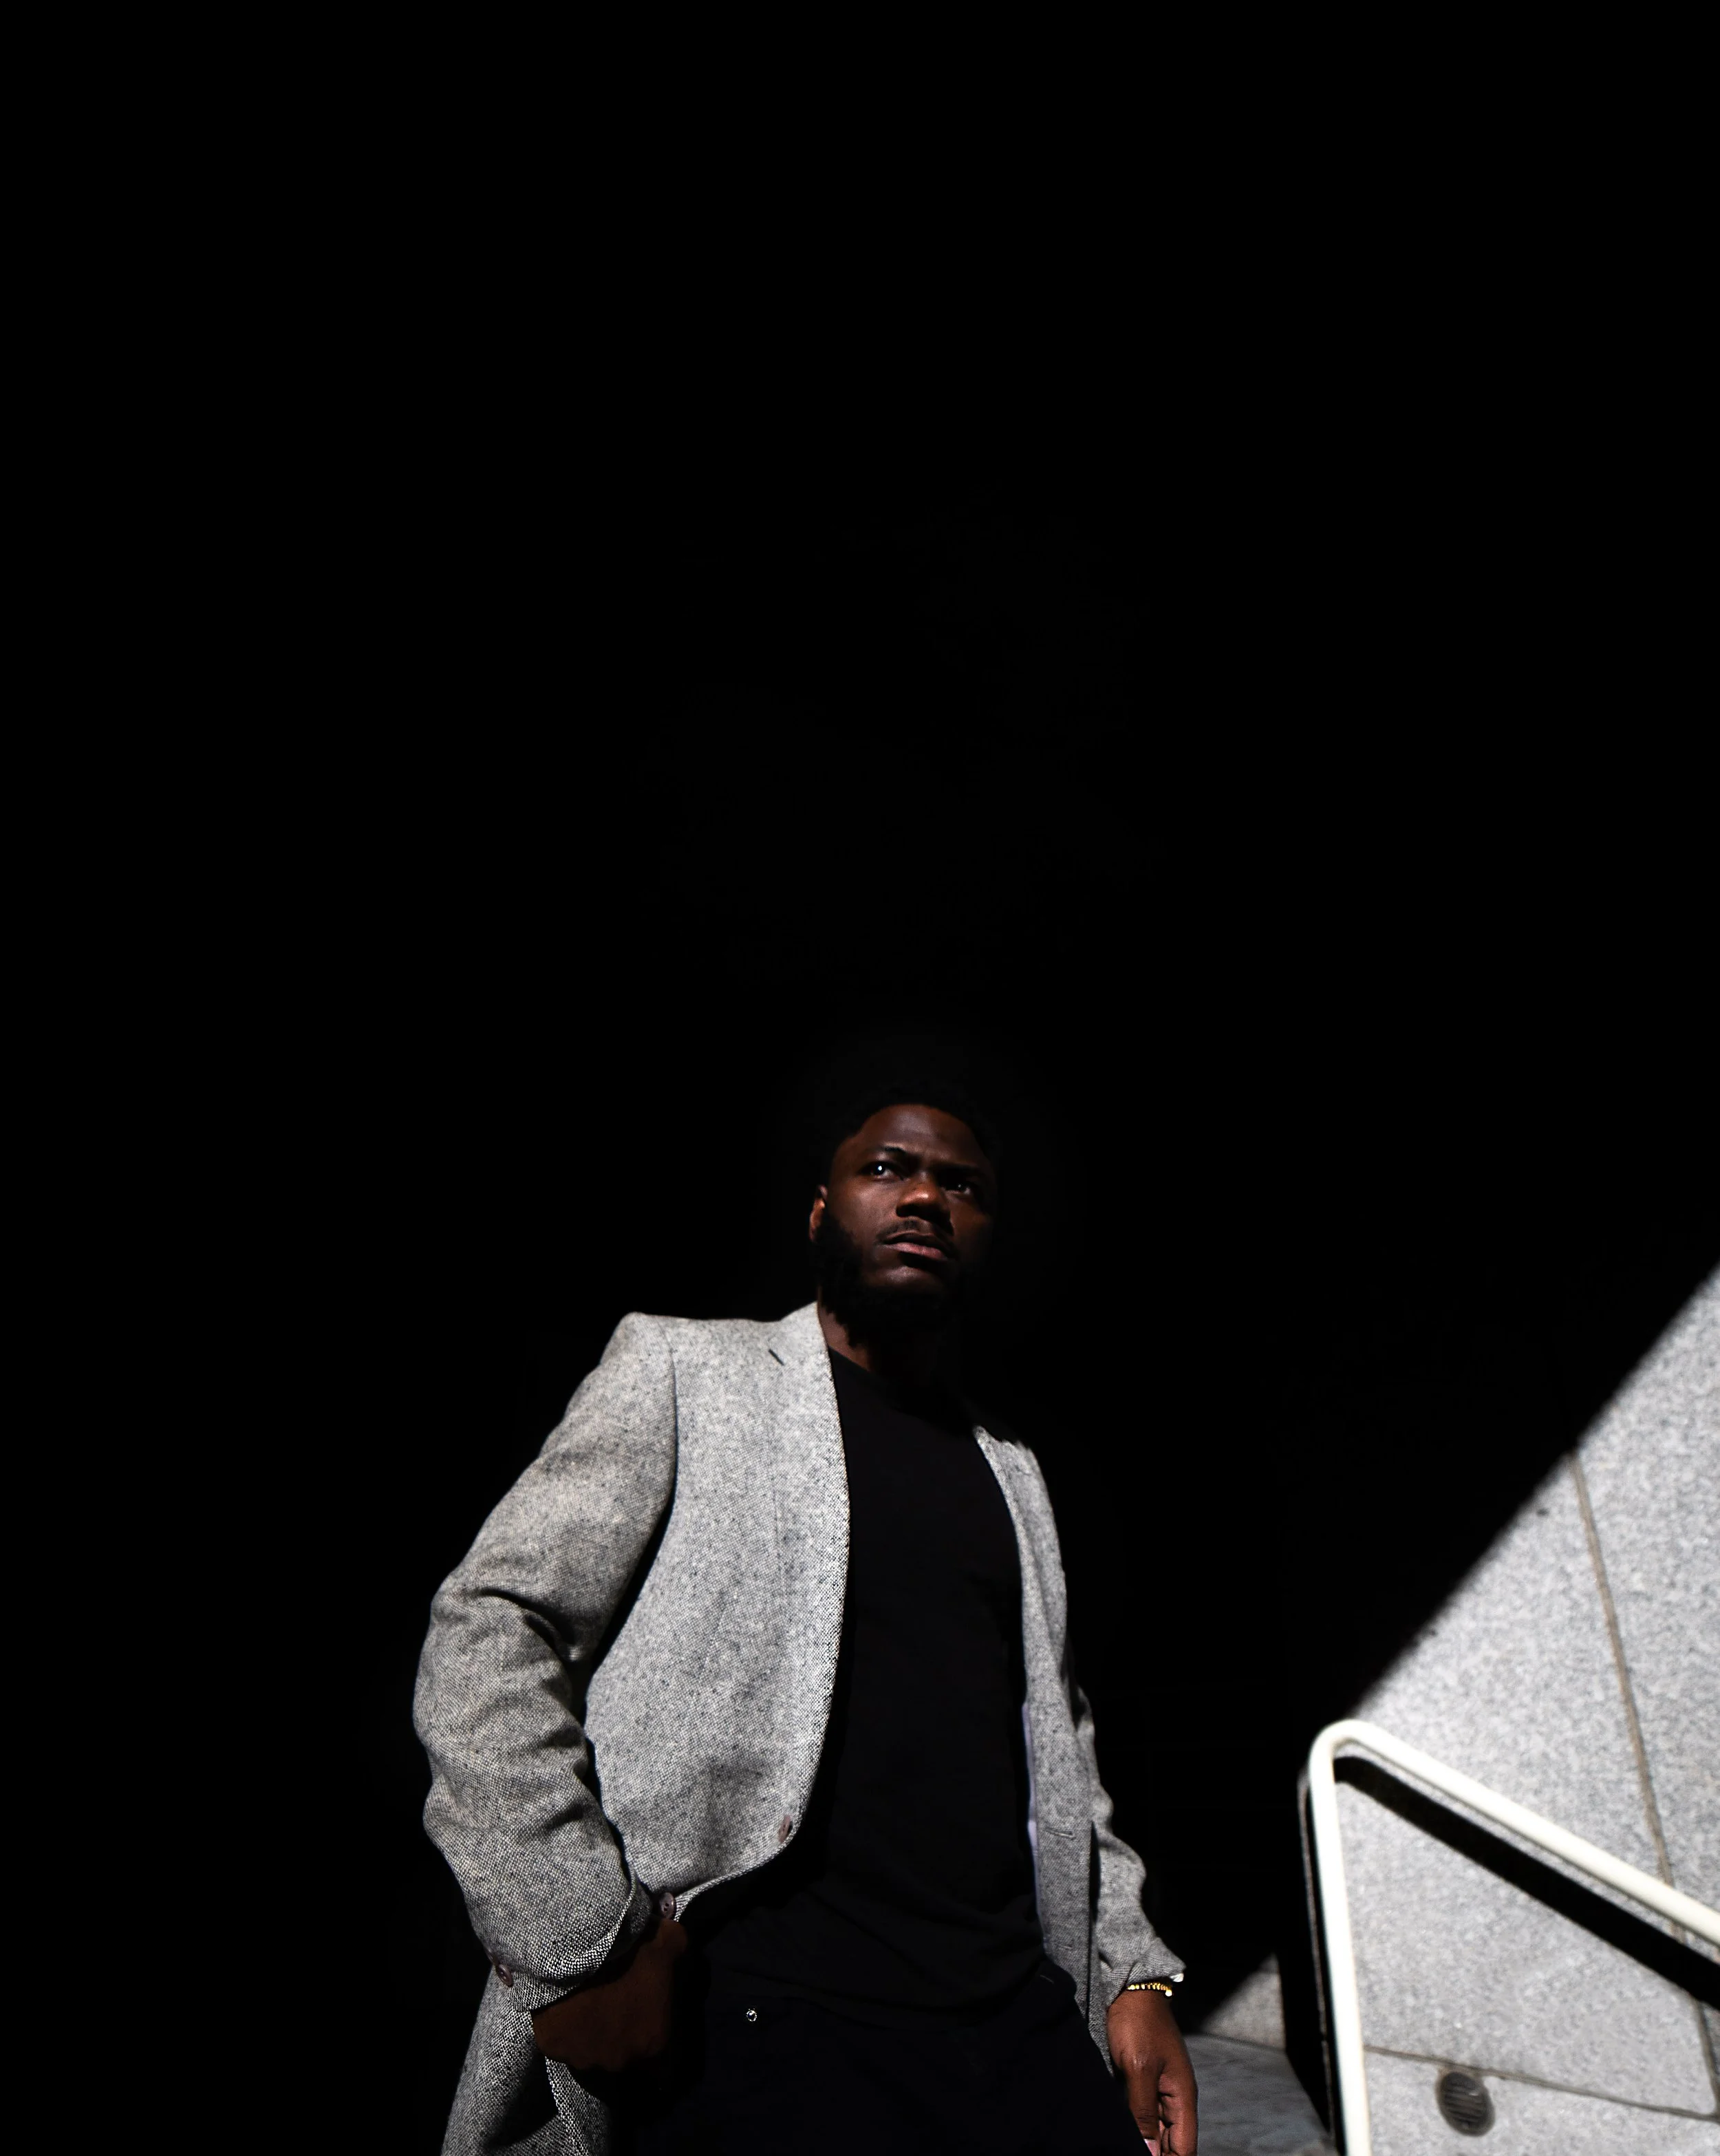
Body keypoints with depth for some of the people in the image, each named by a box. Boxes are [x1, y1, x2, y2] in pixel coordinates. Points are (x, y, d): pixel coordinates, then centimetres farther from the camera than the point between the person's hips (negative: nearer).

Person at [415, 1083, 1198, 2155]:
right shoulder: (683, 1369, 0)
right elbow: (488, 1632, -7)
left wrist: (1135, 1974, 9)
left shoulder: (1011, 1469, 16)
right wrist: (580, 1944, -14)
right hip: (759, 2025, -5)